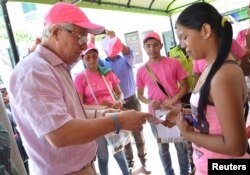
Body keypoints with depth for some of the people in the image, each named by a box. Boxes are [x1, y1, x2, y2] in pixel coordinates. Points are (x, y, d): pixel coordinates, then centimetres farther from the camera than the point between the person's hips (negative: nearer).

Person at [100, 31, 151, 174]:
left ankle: (143, 161, 25)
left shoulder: (126, 59, -1)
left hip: (131, 101, -1)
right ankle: (130, 163, 28)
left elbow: (127, 51, -23)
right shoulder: (103, 64, 2)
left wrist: (115, 38, -42)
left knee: (138, 133, 9)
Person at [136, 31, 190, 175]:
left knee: (181, 145, 10)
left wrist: (174, 99, -17)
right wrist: (149, 102, -13)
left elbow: (185, 85, 0)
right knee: (162, 148, 14)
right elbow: (140, 94, 8)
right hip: (155, 114, 2)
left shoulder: (173, 63, -4)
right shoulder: (142, 71, 0)